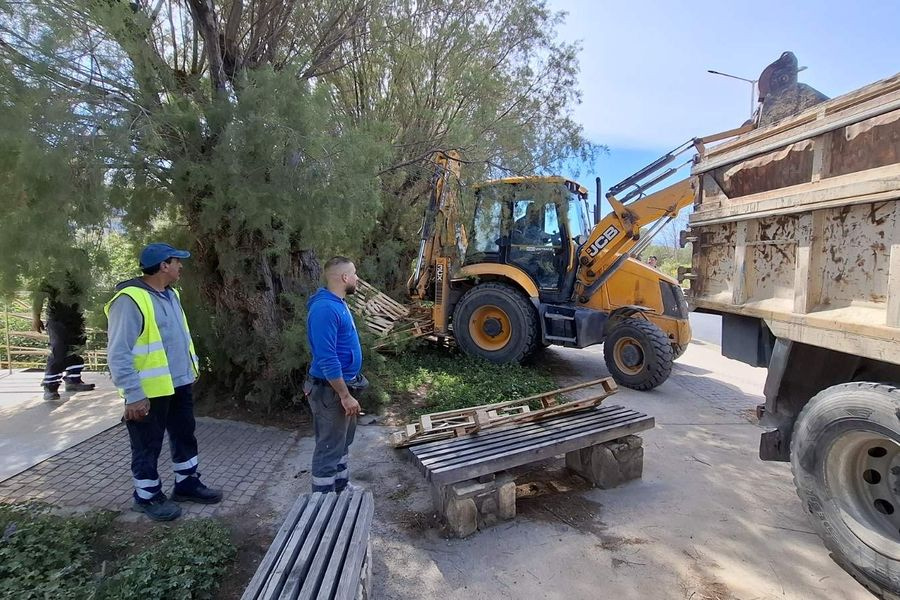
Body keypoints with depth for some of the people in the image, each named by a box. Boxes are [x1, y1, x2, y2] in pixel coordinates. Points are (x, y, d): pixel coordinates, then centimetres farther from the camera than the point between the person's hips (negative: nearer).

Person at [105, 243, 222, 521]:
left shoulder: (170, 294, 8)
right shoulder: (130, 300, -21)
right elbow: (119, 354, -23)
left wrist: (192, 366, 19)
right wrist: (134, 396, -23)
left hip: (179, 384, 9)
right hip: (150, 391, -9)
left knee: (185, 437, 20)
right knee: (148, 447, 10)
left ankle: (187, 484, 36)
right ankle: (147, 496, 28)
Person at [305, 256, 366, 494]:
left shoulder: (337, 303, 8)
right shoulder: (325, 308, -25)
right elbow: (327, 359, -27)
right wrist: (345, 395, -23)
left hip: (343, 384, 10)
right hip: (330, 390, -10)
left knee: (343, 441, 23)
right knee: (329, 448, 3)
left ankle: (342, 488, 39)